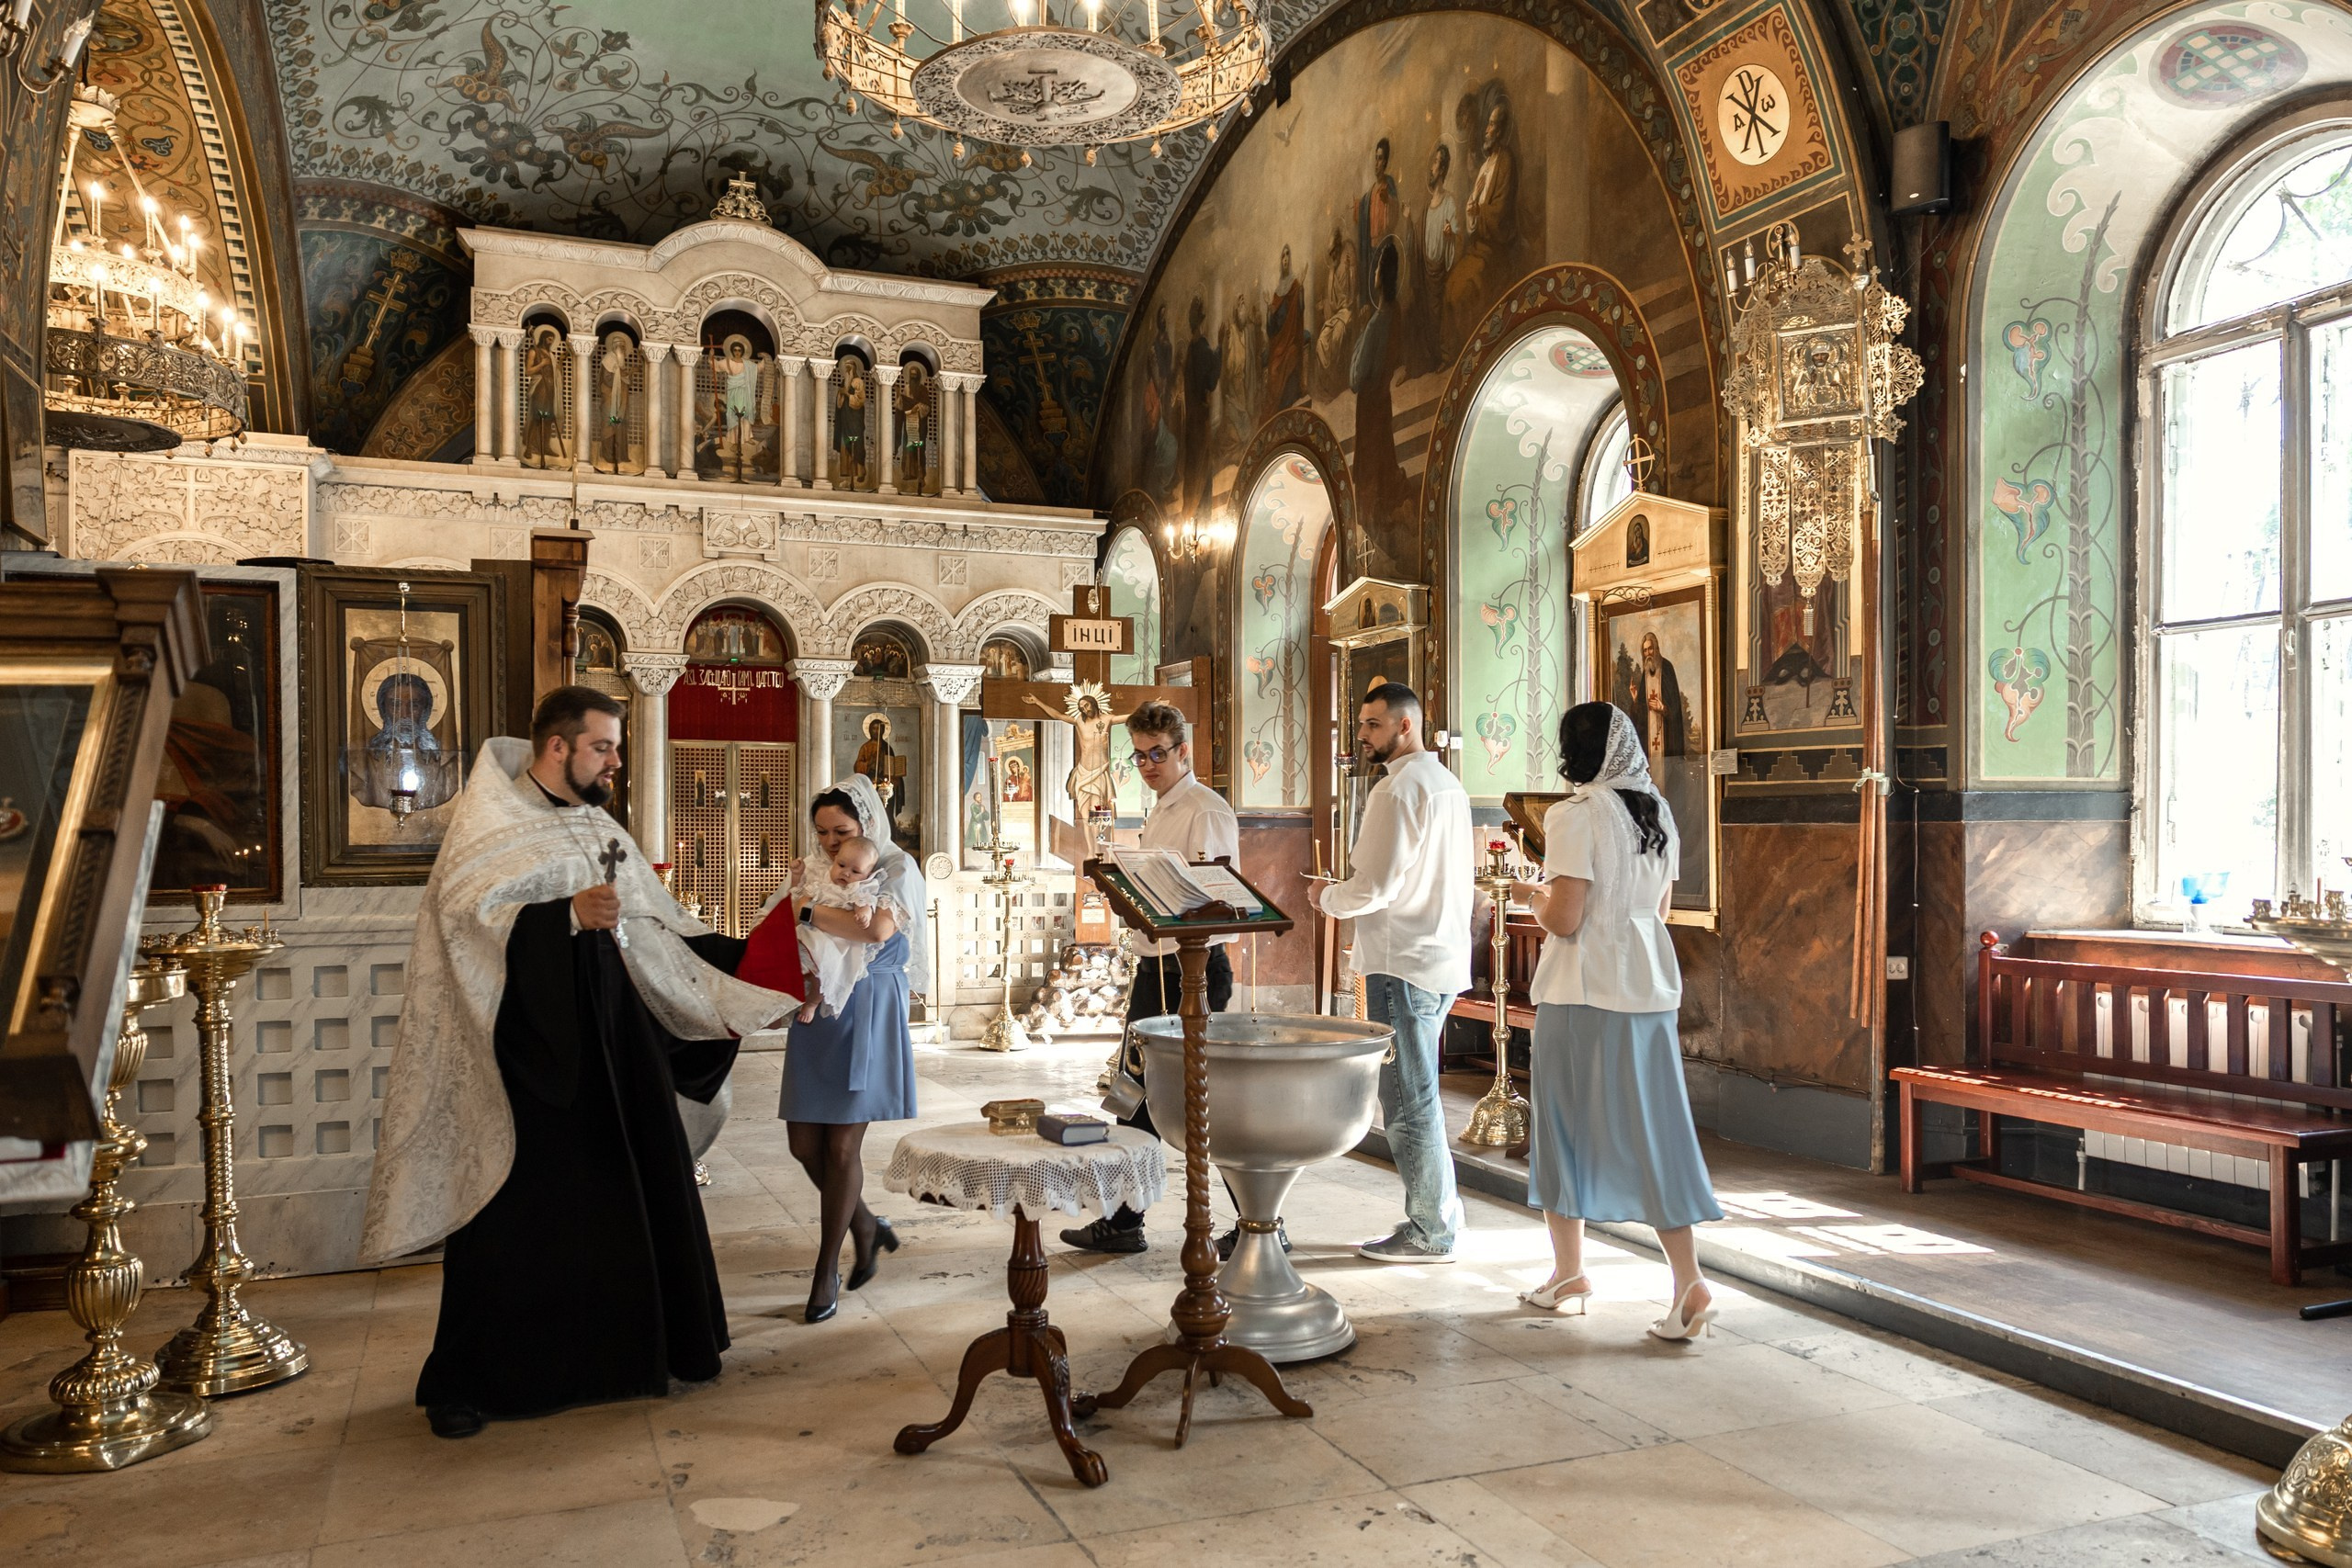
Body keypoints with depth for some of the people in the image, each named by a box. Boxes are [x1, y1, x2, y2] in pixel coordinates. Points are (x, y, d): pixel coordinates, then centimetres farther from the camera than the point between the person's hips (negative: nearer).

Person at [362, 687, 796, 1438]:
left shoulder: (599, 829, 13)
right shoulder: (491, 822, -6)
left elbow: (659, 933, 13)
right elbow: (464, 910, -21)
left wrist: (746, 961, 6)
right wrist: (568, 914, -32)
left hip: (610, 1044, 6)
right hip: (524, 1048, -6)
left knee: (631, 1196, 9)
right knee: (510, 1216, 0)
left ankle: (629, 1351, 23)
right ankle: (463, 1382, 14)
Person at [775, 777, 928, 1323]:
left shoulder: (896, 867, -5)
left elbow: (879, 928, -24)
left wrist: (810, 913, -17)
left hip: (866, 1012, -6)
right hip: (816, 1010, 6)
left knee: (842, 1145, -3)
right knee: (804, 1141, 4)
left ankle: (827, 1272, 11)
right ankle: (867, 1228, 29)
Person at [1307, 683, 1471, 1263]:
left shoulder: (1398, 789, -15)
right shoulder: (1447, 782, 15)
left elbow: (1374, 888, -21)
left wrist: (1326, 898, -2)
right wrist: (1349, 889, 16)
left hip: (1404, 963, -10)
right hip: (1444, 954, 10)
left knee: (1407, 1101, 0)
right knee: (1417, 1094, 18)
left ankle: (1430, 1233, 10)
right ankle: (1440, 1207, 26)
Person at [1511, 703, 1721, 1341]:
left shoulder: (1575, 816, -14)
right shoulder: (1659, 813, 9)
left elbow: (1564, 920, -18)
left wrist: (1533, 895, 3)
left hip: (1584, 992, -6)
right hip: (1650, 986, 6)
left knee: (1567, 1124, 9)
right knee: (1652, 1131, 7)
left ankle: (1569, 1273, 20)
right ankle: (1690, 1283, 0)